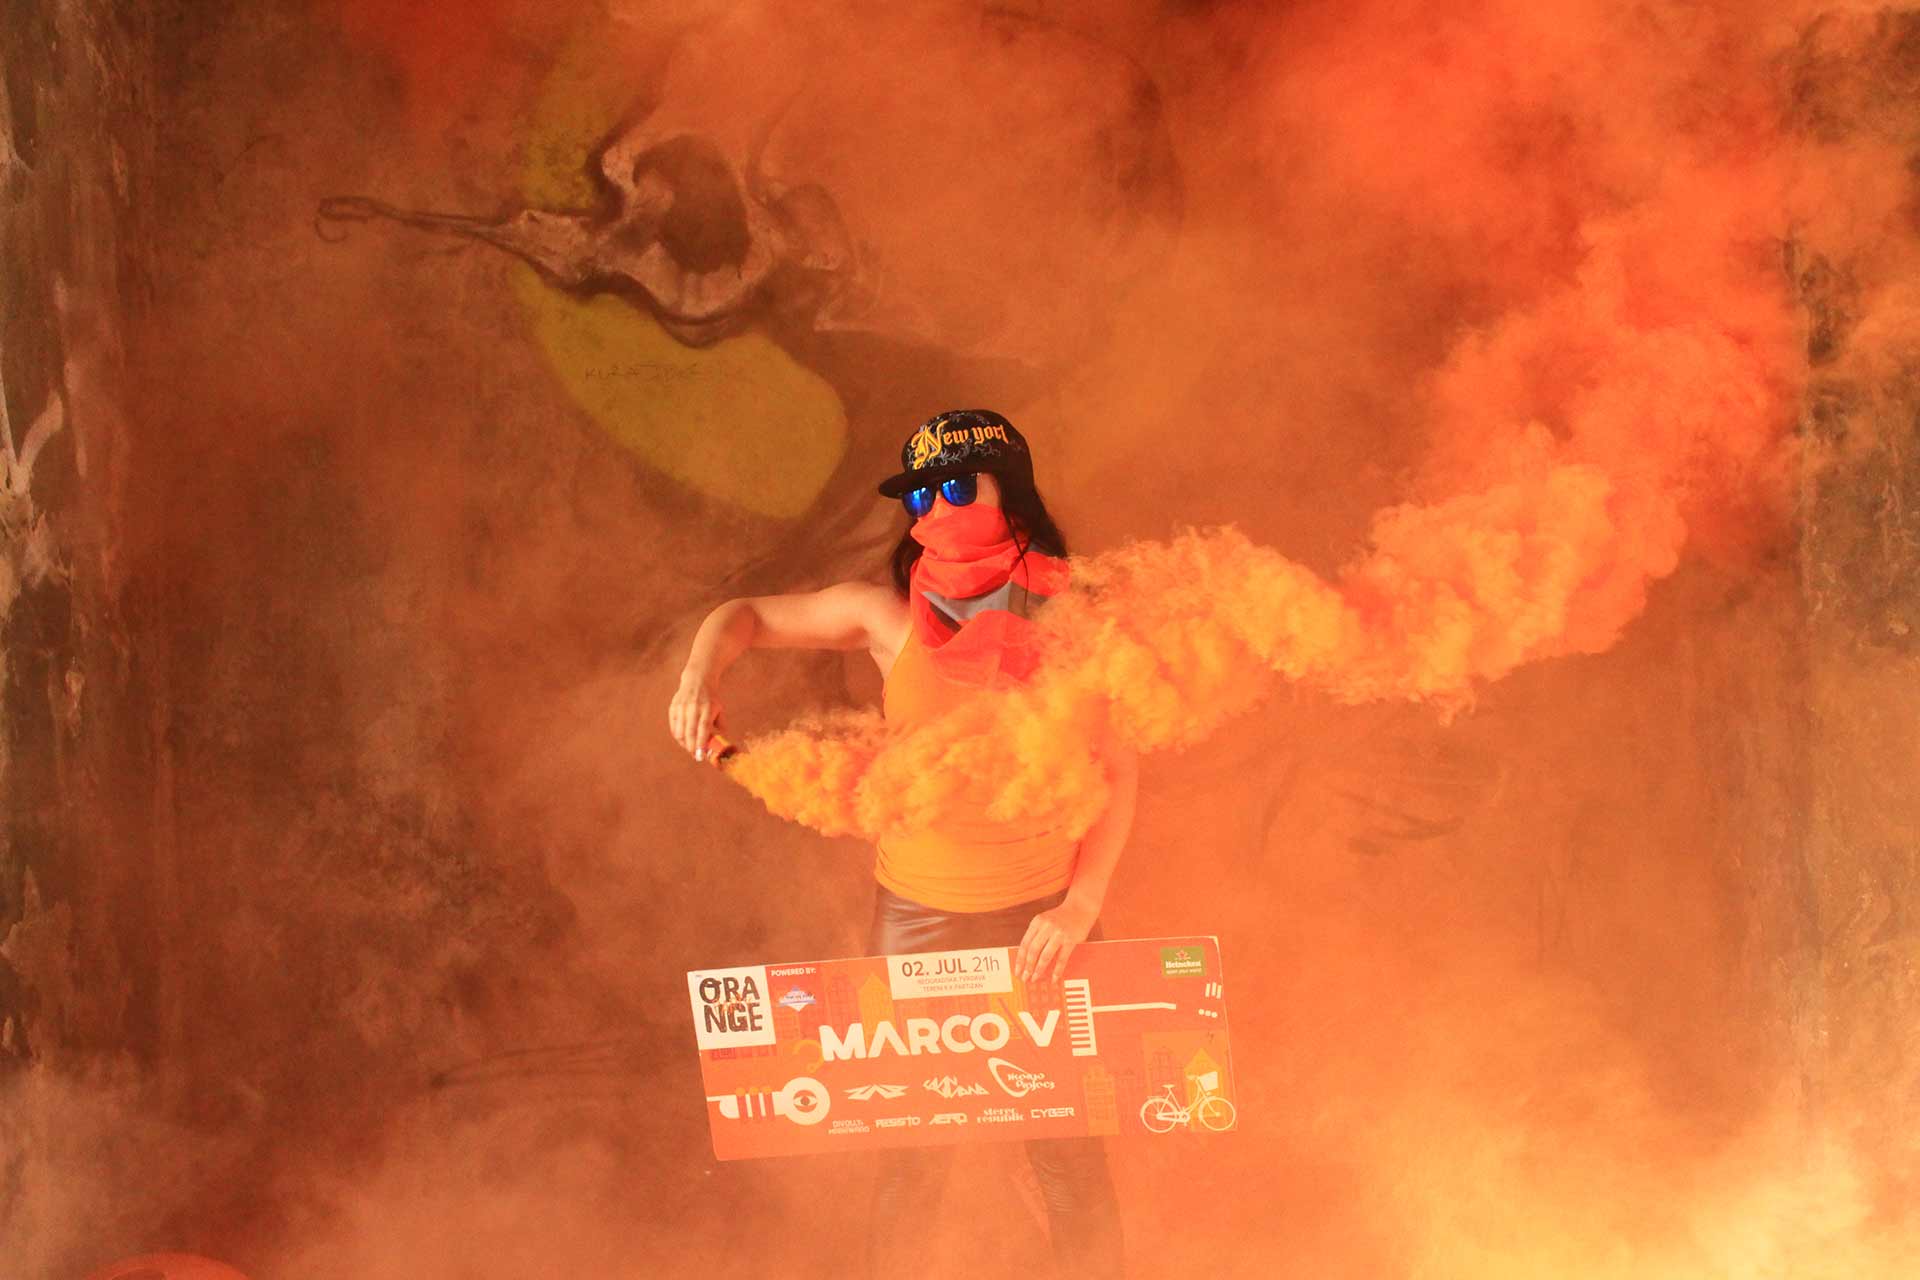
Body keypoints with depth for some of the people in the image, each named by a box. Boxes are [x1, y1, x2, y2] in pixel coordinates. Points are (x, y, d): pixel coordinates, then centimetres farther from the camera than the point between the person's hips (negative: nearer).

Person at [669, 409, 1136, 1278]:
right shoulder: (886, 617, -4)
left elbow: (1117, 770, -2)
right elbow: (744, 617, 9)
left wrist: (1080, 906, -11)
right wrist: (701, 672, -13)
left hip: (1040, 916, 0)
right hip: (916, 915, 1)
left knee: (1071, 1156, 6)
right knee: (911, 1159, 7)